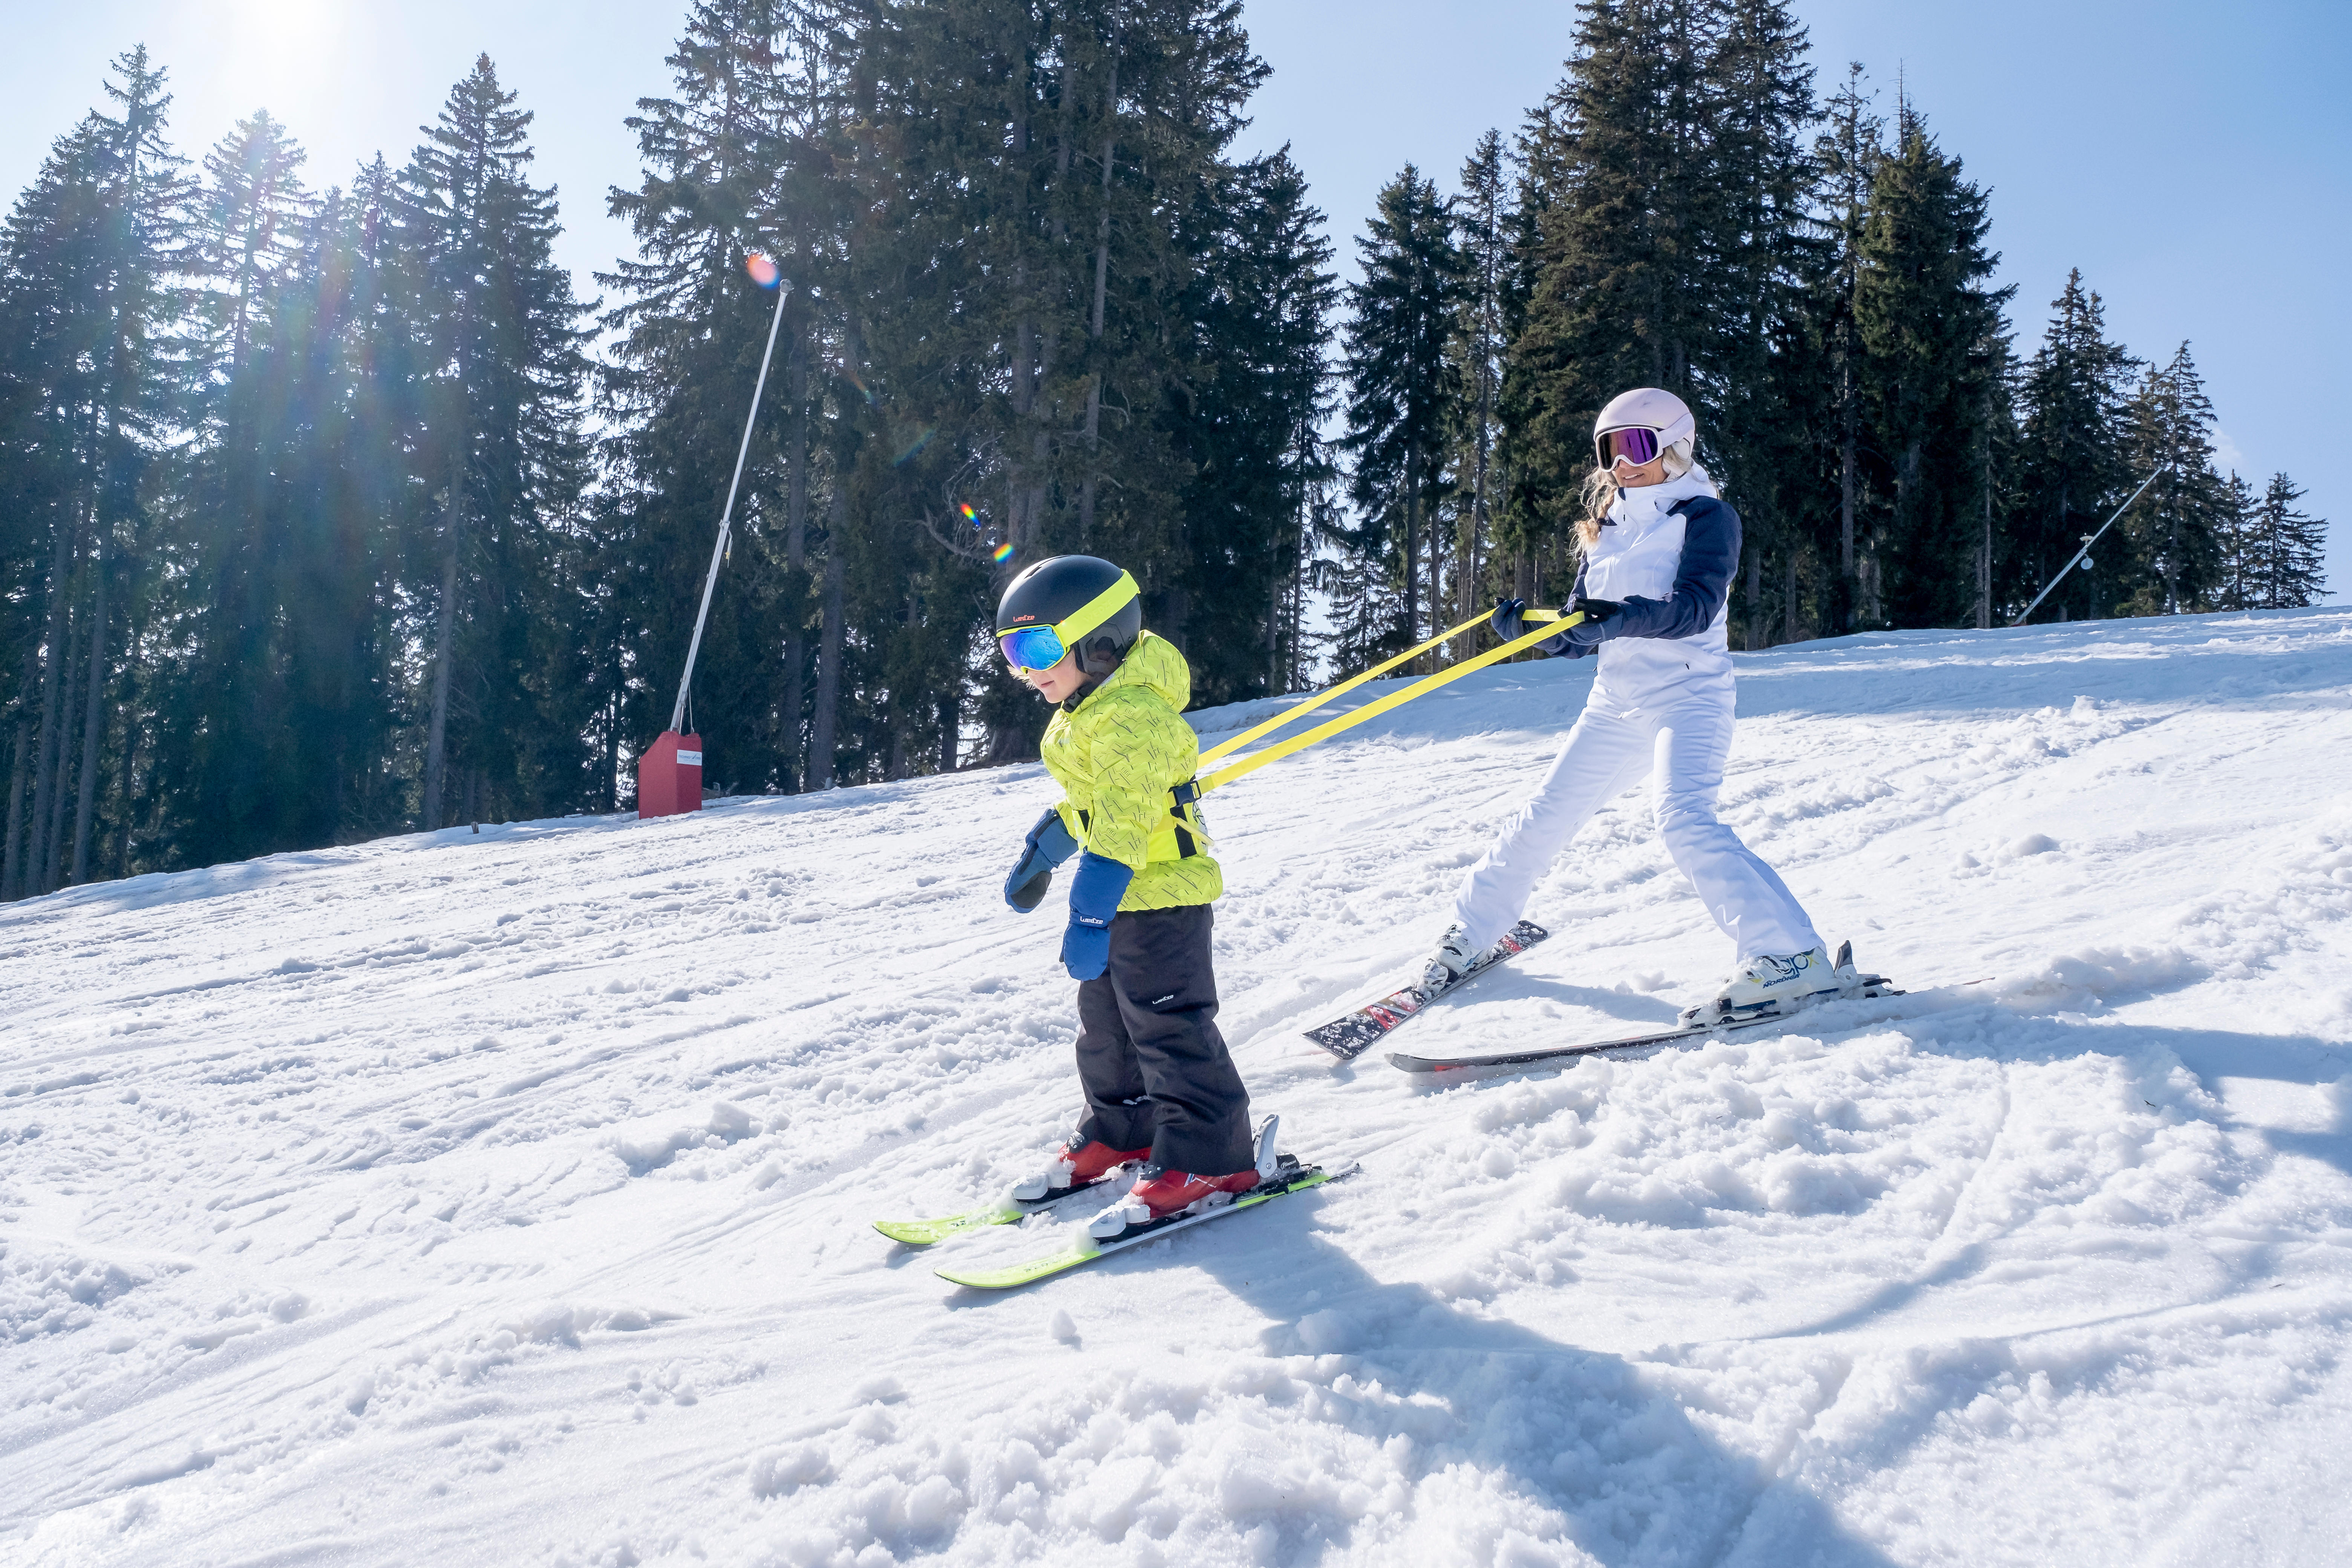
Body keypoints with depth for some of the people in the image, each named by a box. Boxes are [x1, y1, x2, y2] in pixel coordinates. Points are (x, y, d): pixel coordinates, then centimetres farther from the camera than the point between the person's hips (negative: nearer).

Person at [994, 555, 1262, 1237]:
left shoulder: (1132, 718, -23)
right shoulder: (1085, 713, 11)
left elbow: (1124, 821, -31)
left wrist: (1091, 912, -35)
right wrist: (1037, 857, 33)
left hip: (1161, 897, -10)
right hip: (1115, 897, 11)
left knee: (1169, 1029, -6)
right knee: (1105, 1026, 19)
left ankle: (1208, 1160, 1)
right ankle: (1121, 1131, 35)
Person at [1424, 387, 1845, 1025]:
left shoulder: (1707, 516, -4)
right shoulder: (1607, 529, 15)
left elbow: (1696, 607, -21)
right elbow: (1578, 634, 14)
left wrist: (1626, 618, -39)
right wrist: (1527, 627, -7)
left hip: (1687, 696, -7)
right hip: (1615, 702, 7)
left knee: (1682, 816, -28)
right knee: (1543, 818, 10)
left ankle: (1791, 956, -30)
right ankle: (1471, 930, 28)